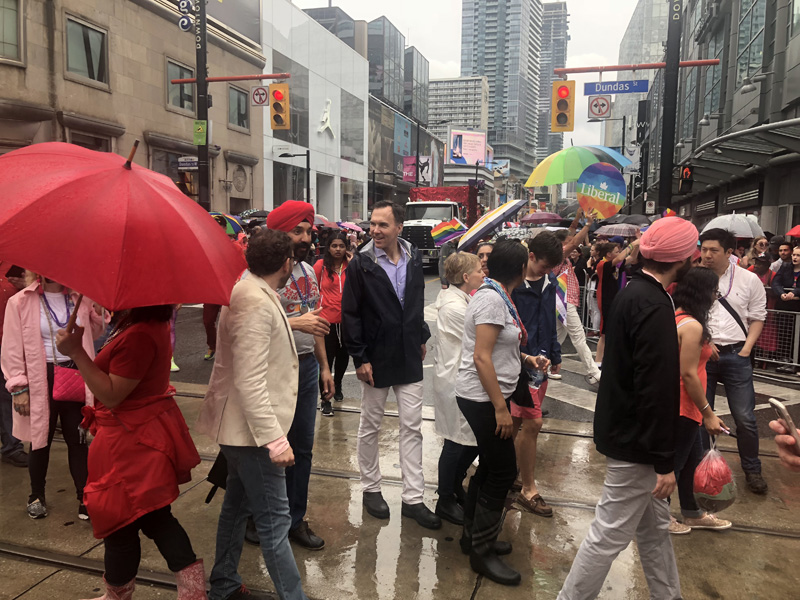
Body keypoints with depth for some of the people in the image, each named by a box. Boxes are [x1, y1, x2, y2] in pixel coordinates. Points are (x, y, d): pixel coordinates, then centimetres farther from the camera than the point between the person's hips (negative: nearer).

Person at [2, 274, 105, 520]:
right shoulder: (20, 302, -7)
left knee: (78, 440, 8)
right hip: (41, 380, -2)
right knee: (40, 440, 13)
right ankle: (37, 496, 35)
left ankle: (84, 497, 19)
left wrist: (97, 314, -3)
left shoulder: (79, 298, 3)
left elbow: (93, 333, 17)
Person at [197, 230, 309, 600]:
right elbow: (250, 382, -28)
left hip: (243, 427, 11)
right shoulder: (257, 303, -24)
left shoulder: (249, 291, 7)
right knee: (274, 520, -2)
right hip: (253, 429, -11)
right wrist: (275, 439, -27)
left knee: (237, 504, 22)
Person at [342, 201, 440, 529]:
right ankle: (371, 488, 30)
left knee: (412, 427, 7)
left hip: (408, 357, 4)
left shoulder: (414, 258, 2)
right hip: (376, 360, -4)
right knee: (370, 427, 12)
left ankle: (413, 498, 18)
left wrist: (421, 338, 13)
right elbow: (350, 314, -11)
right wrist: (359, 358, -14)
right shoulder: (361, 263, -11)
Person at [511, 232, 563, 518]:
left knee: (517, 422, 17)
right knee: (533, 422, -5)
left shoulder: (550, 281, 8)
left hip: (540, 360, 7)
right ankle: (528, 490, 8)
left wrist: (555, 355, 18)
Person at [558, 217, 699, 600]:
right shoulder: (656, 307, -23)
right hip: (635, 442, -10)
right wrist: (664, 461, -20)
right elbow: (657, 390, -26)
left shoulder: (633, 293, 7)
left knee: (654, 526, 22)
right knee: (610, 534, 4)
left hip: (624, 428, 10)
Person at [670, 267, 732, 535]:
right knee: (674, 462, 7)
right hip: (681, 405, -9)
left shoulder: (674, 317, 5)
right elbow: (688, 374, -23)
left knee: (692, 458, 22)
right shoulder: (692, 326, -22)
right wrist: (709, 414, -17)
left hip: (677, 402, 9)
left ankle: (691, 513, 38)